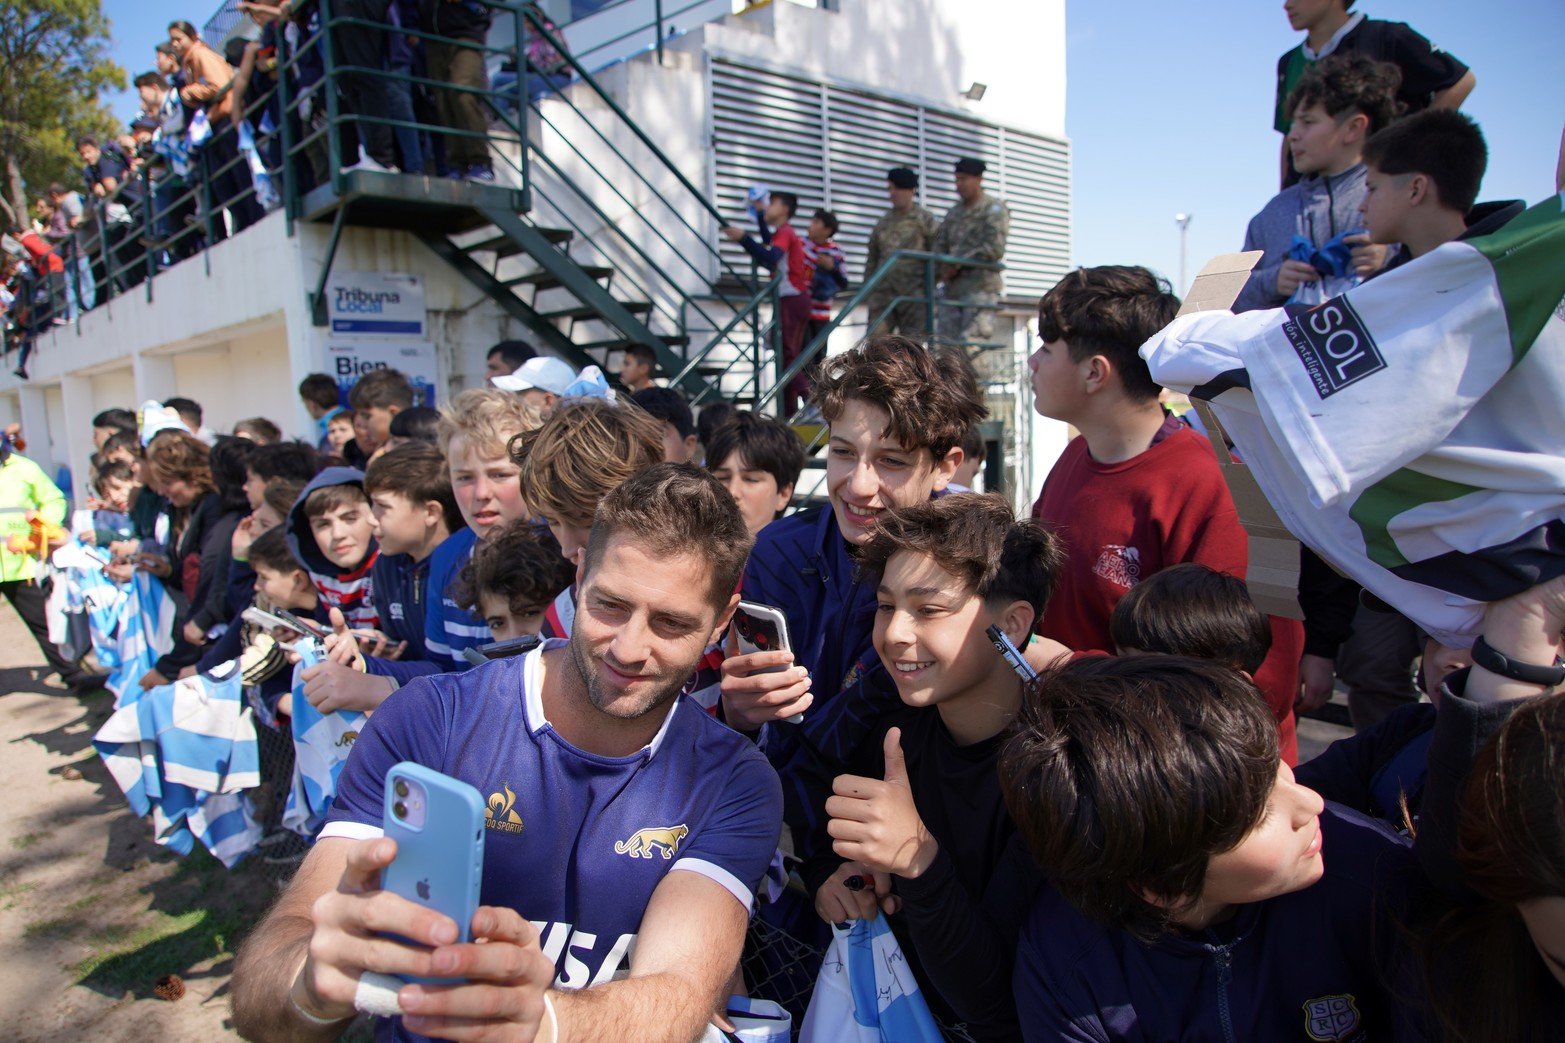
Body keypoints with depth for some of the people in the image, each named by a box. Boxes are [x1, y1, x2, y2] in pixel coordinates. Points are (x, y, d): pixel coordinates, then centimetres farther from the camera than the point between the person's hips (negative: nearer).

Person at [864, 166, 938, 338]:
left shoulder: (925, 219, 3)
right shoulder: (883, 222, 15)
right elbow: (872, 259, 18)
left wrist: (931, 292, -7)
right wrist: (867, 292, 13)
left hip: (914, 297, -4)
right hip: (883, 293, 4)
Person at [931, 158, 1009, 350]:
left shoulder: (994, 208, 1)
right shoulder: (954, 213, 20)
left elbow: (994, 249, -11)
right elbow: (938, 244, 18)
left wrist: (958, 263, -10)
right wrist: (945, 267, -3)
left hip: (981, 286, -6)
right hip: (953, 287, 6)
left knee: (971, 343, -15)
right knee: (946, 340, -1)